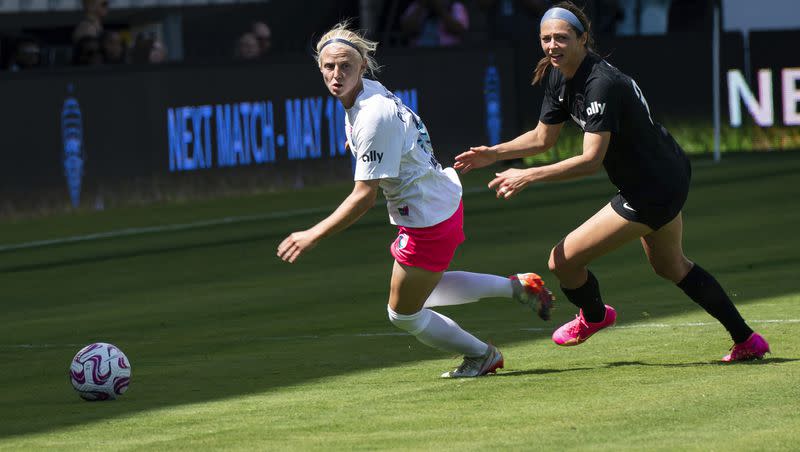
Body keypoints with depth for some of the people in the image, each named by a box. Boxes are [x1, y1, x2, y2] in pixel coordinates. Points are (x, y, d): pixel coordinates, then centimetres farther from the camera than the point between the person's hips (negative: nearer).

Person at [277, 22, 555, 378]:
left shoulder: (373, 117, -29)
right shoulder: (371, 92, -1)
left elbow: (365, 195, -29)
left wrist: (313, 236, -26)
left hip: (427, 221, -10)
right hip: (443, 200, 10)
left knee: (403, 314, 10)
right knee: (422, 289, 30)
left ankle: (481, 355, 30)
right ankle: (516, 286, 34)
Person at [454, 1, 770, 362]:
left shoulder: (600, 85, -30)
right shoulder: (557, 77, -1)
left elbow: (591, 159, -35)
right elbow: (542, 138, 11)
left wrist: (529, 176, -37)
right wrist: (493, 154, -2)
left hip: (650, 194, -11)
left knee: (563, 260, -5)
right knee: (672, 267, 29)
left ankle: (593, 316, 28)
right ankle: (746, 340, 39)